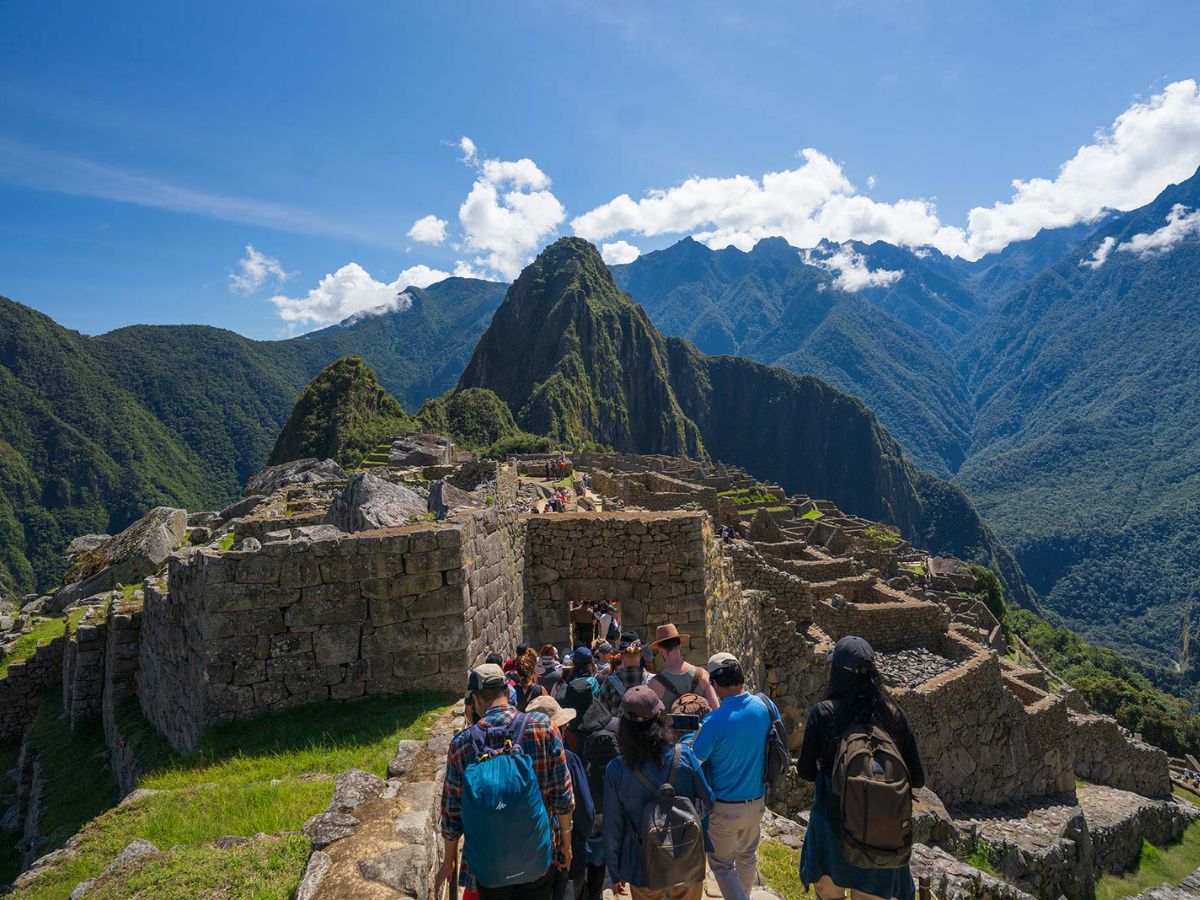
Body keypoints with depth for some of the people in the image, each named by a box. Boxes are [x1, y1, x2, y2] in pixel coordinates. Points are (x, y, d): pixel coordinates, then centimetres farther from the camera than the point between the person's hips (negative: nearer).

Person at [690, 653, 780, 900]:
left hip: (725, 807, -5)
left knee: (722, 863, 15)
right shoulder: (767, 706, -12)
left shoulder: (715, 721, -27)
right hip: (757, 801, 6)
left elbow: (695, 760, -15)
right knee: (747, 854, 27)